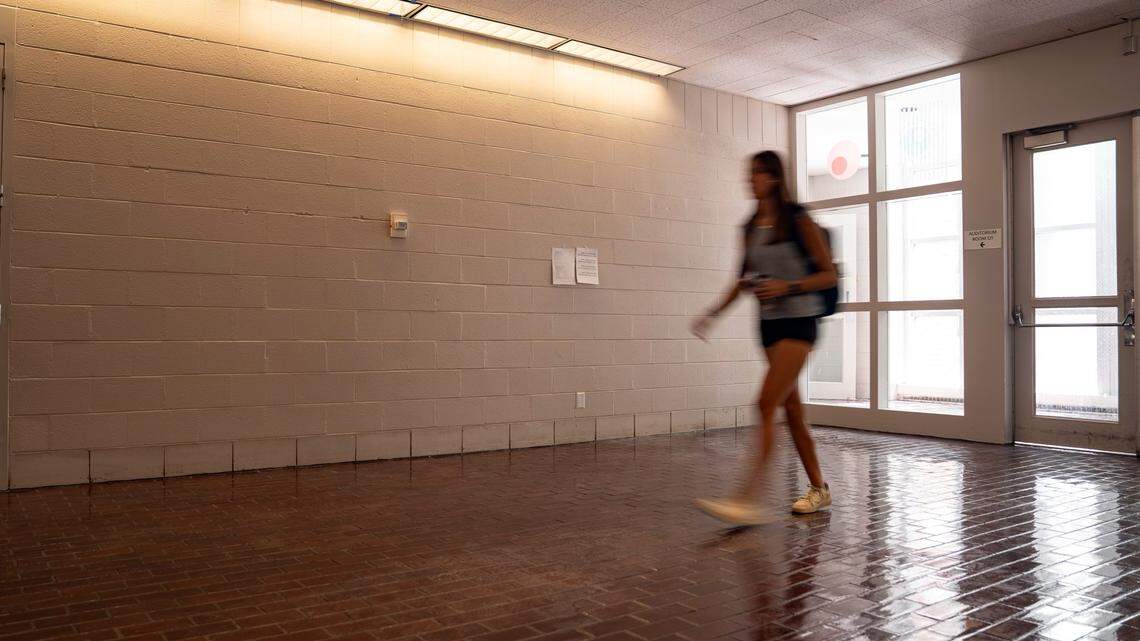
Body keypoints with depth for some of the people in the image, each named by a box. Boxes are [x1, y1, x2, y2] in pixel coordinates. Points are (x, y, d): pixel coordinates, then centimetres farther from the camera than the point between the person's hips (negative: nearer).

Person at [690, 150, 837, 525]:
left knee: (767, 403, -17)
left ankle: (748, 500, -19)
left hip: (799, 320, -7)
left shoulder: (798, 220, -8)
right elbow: (744, 279, 20)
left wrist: (787, 287, -20)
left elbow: (829, 275, -6)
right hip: (769, 322, 7)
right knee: (790, 408, 10)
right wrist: (713, 314, 11)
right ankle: (819, 489, 24)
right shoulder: (750, 228, 10)